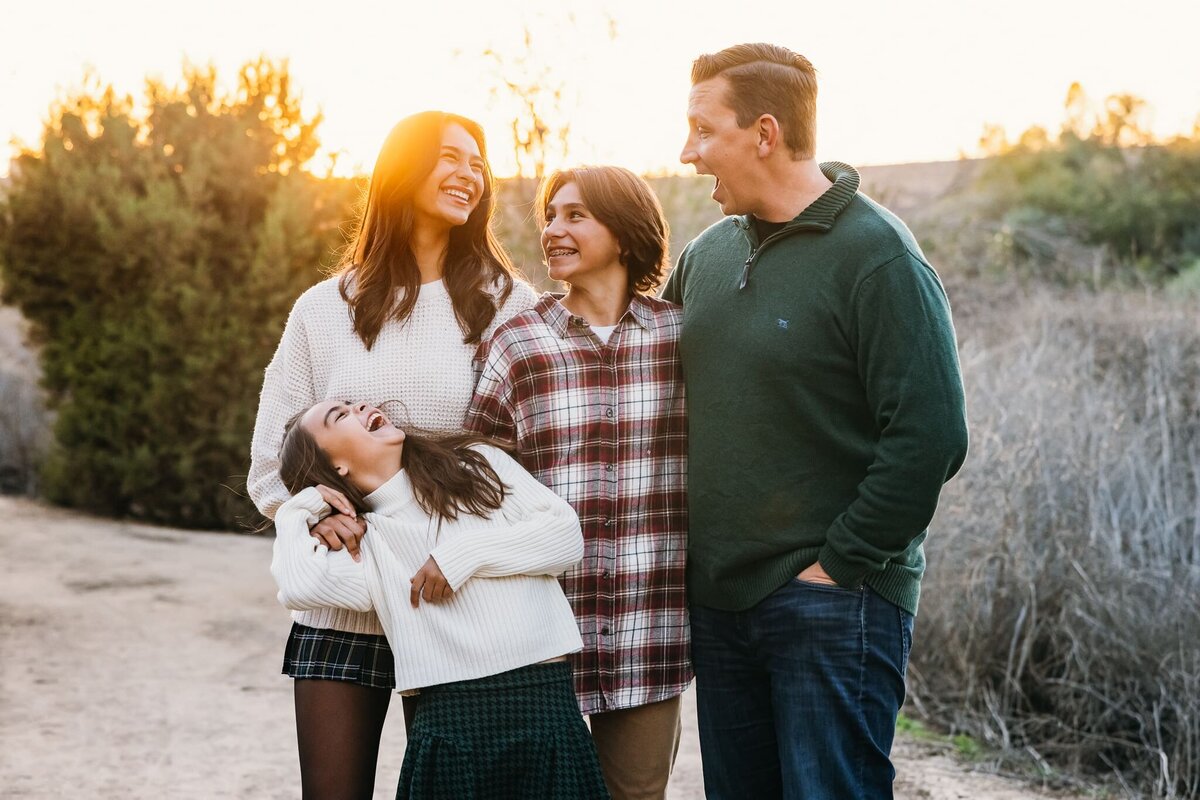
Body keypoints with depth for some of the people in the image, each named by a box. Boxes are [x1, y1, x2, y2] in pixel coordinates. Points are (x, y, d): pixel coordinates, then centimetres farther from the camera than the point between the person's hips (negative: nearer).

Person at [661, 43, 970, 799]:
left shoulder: (875, 254, -12)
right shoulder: (711, 251, 9)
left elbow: (930, 435, -18)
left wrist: (839, 565, -15)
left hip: (835, 601, -7)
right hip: (720, 596, 7)